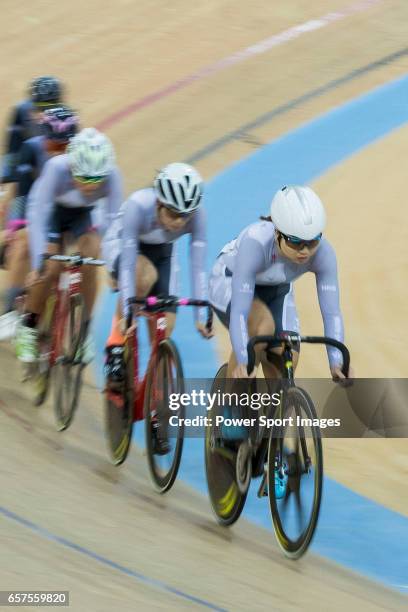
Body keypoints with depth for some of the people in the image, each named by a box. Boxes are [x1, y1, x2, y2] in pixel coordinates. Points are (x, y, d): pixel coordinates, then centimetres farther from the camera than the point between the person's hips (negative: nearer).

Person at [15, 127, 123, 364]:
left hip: (82, 215, 1)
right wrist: (39, 259, -43)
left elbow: (113, 219, -27)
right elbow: (38, 212, -37)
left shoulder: (112, 175, -34)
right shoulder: (58, 168, -40)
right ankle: (28, 328, 7)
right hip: (52, 211, -1)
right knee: (50, 269, -16)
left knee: (90, 261, -21)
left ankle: (84, 330, -5)